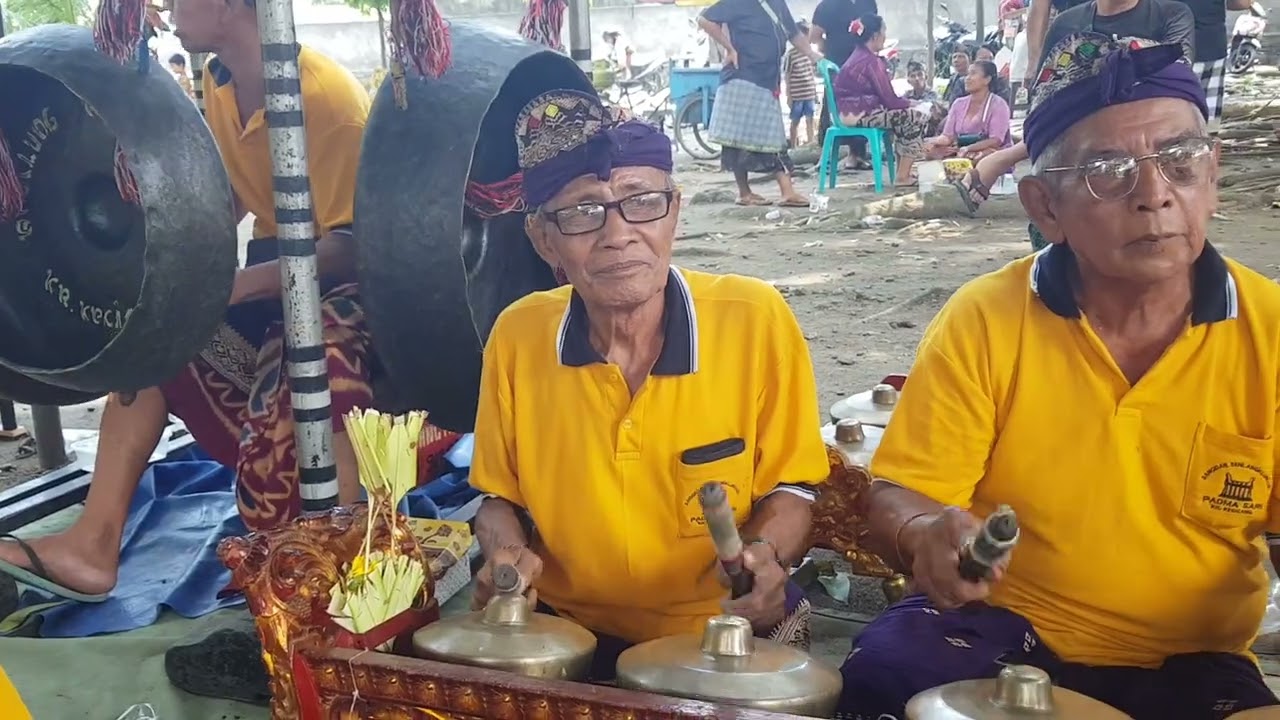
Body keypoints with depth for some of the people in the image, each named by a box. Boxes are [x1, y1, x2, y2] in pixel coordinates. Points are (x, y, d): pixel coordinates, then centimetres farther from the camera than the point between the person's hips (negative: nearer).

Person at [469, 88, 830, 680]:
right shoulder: (515, 336, -7)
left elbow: (789, 488, -1)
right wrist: (506, 554, -13)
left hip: (725, 634, -1)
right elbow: (500, 497, 8)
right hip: (564, 632, 2)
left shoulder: (756, 319, -13)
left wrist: (764, 552, -21)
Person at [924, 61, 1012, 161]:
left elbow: (995, 141, -15)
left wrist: (968, 149, -28)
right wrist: (935, 141, -19)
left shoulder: (998, 105, -5)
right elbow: (948, 136, 6)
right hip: (961, 153, 5)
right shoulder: (958, 104, 12)